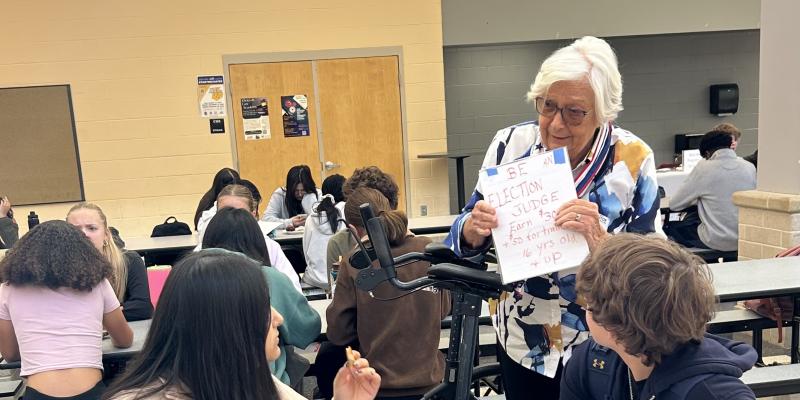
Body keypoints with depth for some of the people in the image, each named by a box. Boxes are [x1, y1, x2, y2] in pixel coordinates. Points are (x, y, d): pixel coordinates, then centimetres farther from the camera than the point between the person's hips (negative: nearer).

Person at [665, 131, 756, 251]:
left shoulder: (704, 168, -13)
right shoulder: (750, 167, 0)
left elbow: (674, 204, -6)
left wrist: (698, 198, 13)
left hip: (717, 242, -6)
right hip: (746, 239, 6)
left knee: (670, 226, 17)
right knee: (691, 217, 27)